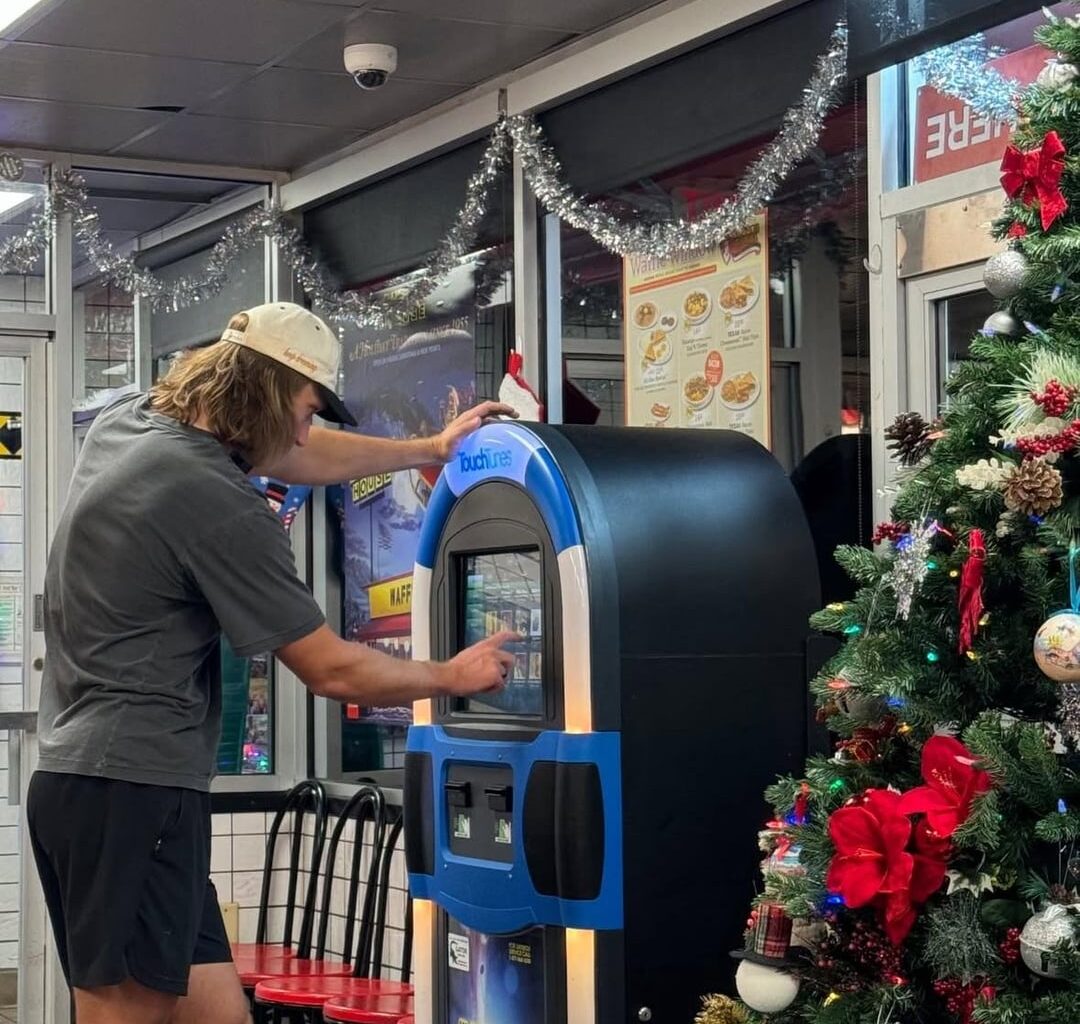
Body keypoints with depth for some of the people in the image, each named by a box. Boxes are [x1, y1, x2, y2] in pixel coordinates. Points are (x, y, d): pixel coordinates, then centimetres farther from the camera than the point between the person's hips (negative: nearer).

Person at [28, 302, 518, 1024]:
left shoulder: (127, 422, 10)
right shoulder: (222, 506, -16)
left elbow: (300, 456, 26)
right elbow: (331, 671, -8)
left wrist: (429, 449, 35)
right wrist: (452, 677, 9)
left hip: (78, 773, 10)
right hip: (135, 791, -10)